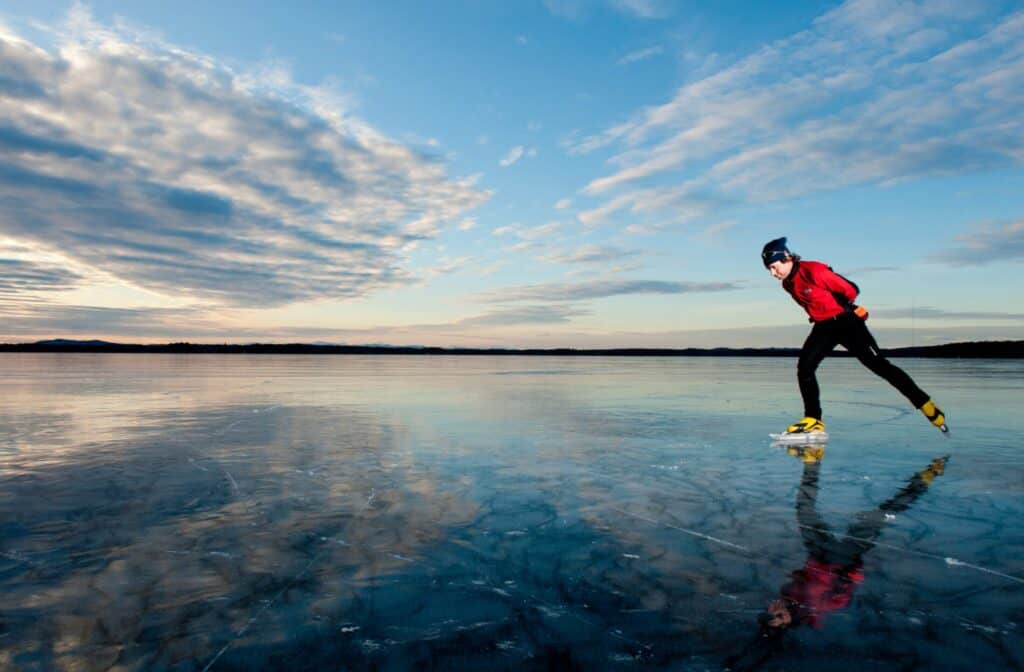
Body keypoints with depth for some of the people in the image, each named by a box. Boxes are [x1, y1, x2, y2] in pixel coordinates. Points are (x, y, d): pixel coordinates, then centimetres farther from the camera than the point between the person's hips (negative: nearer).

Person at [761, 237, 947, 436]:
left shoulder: (814, 271, -22)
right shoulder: (787, 284, 3)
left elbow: (851, 290, -16)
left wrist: (836, 308, -4)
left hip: (846, 322, -7)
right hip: (823, 327, 7)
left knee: (879, 365, -5)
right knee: (804, 367, -9)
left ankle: (926, 405, 8)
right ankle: (813, 419, -1)